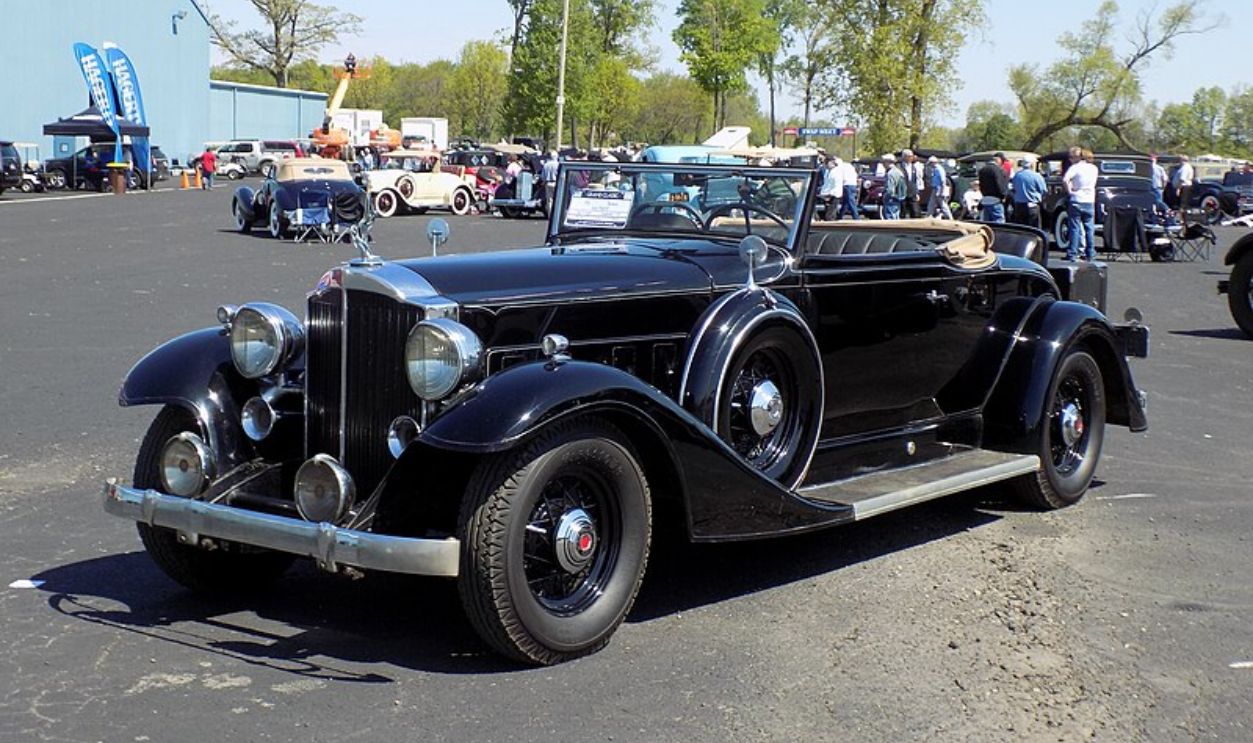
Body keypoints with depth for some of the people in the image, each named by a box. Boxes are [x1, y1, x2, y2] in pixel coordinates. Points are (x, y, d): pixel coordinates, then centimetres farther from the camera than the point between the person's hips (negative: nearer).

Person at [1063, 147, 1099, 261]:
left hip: (1076, 201, -4)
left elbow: (1065, 179, -24)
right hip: (1090, 201, 4)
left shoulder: (1075, 168, -10)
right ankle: (1090, 254, 13)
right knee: (1089, 228, 11)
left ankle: (1072, 254, -2)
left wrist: (1069, 190, -11)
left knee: (1075, 228, 0)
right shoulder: (1093, 168, 6)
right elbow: (1093, 184, 14)